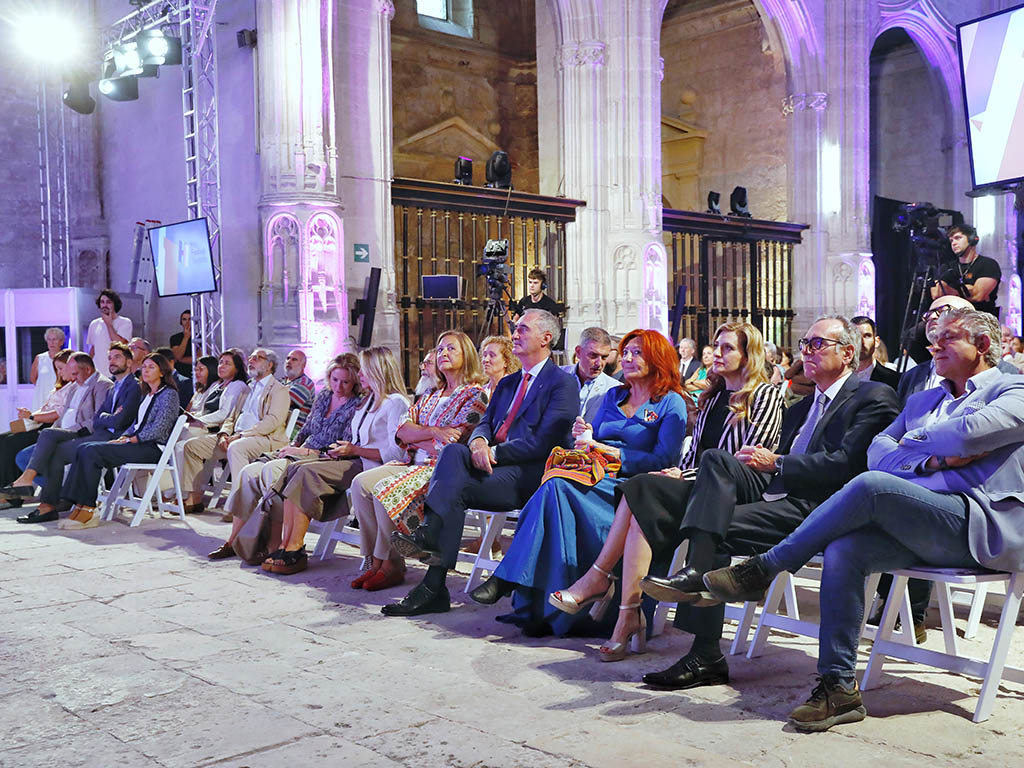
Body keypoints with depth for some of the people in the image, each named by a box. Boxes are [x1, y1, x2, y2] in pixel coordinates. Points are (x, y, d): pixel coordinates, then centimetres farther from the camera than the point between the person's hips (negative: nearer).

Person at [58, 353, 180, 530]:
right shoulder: (146, 395, 23)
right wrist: (123, 437, 4)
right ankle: (79, 507, -18)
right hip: (137, 444, 9)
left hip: (152, 448, -9)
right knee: (85, 449, -10)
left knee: (93, 451, -22)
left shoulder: (169, 394, -4)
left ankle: (88, 511, -21)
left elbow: (159, 428, -13)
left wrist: (130, 440, -12)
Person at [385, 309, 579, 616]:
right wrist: (478, 442, -8)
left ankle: (433, 586, -31)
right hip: (494, 464, 7)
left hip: (528, 474, -7)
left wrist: (494, 451, -14)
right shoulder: (507, 383, 28)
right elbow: (485, 423, 17)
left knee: (455, 487, -28)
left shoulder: (563, 383, 1)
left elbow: (543, 443, -11)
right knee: (453, 451, -26)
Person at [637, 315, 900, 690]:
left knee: (718, 528, -24)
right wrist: (758, 459, -1)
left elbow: (845, 464, -12)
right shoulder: (802, 407, 30)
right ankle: (696, 572, -31)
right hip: (776, 492, 8)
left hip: (813, 507, -7)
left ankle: (705, 657, -20)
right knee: (715, 459, -19)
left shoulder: (874, 397, 3)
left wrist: (776, 463, -9)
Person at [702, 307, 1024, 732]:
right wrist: (932, 461, -5)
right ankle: (838, 688, -18)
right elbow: (877, 452, 13)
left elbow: (968, 433, -14)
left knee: (871, 485, -30)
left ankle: (763, 569, -20)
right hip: (920, 529, 6)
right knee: (843, 549, -24)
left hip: (983, 528, -6)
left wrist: (914, 440, 5)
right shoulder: (924, 399, 28)